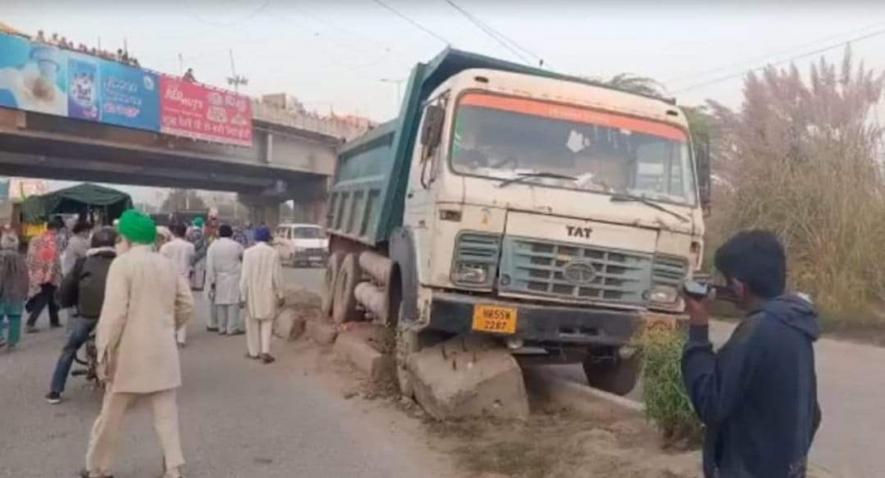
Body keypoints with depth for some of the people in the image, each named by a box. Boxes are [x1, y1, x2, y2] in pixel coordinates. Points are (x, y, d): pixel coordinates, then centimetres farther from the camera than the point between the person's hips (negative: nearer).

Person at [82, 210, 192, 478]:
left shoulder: (123, 262, -9)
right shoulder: (167, 264, 7)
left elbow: (115, 311, -16)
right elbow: (186, 305, 8)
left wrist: (104, 353, -11)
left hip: (131, 352, -4)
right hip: (163, 351, 5)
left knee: (112, 413, 11)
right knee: (166, 412, 8)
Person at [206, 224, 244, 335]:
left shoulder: (213, 245, -3)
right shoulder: (236, 245, -6)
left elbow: (209, 264, -5)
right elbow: (244, 258, 10)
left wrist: (211, 280, -1)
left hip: (219, 279, 2)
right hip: (233, 278, -2)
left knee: (220, 303, 8)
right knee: (233, 303, 0)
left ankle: (222, 328, 12)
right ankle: (232, 328, -2)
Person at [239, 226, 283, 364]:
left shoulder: (248, 252, -9)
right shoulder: (273, 253, -9)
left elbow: (245, 275, -7)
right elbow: (277, 275, -5)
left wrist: (243, 294, 1)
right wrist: (280, 294, 5)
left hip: (252, 292, 0)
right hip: (268, 292, 0)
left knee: (253, 323, 12)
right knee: (267, 322, 7)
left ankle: (254, 352, 19)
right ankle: (265, 351, -4)